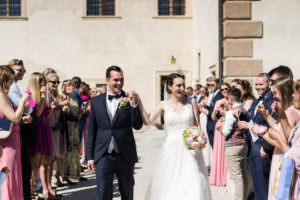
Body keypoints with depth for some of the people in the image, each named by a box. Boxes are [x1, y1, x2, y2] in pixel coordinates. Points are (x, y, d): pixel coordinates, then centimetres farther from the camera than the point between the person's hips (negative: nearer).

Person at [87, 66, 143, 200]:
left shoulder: (129, 100, 1)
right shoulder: (96, 102, 4)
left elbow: (138, 126, -5)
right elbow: (91, 131, 8)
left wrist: (134, 105, -18)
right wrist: (90, 156, 6)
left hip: (125, 156, 0)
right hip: (103, 157, 0)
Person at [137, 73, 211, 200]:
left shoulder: (191, 102, 4)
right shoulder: (164, 105, 3)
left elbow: (198, 126, 7)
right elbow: (148, 121, -6)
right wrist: (138, 101, -6)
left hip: (190, 150, 0)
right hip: (171, 150, 0)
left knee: (193, 186, -5)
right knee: (169, 185, 4)